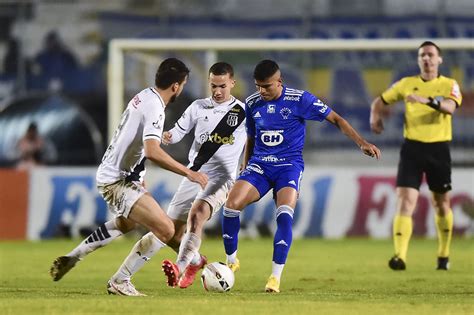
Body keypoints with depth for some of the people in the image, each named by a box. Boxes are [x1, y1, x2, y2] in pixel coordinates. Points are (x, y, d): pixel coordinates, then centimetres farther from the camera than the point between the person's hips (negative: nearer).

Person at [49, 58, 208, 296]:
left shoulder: (143, 97, 8)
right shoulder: (155, 109, -22)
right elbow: (152, 152, -36)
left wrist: (139, 177, 33)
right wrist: (188, 173, -31)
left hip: (109, 175, 10)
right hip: (118, 181, -10)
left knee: (126, 223, 37)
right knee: (165, 230, -16)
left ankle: (70, 259, 39)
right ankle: (121, 282, -8)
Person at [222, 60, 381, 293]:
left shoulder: (299, 99, -7)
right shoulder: (252, 103, 5)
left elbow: (335, 119, -1)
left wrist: (361, 142, -8)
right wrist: (246, 171, 22)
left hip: (289, 164, -3)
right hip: (259, 164, 3)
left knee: (284, 214, -27)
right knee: (231, 204, -20)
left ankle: (276, 276, -20)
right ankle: (231, 261, 1)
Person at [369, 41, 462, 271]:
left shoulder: (449, 85, 1)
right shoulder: (407, 84, 8)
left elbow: (450, 107, -21)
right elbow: (380, 101, 19)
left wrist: (427, 100, -37)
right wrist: (375, 116, -3)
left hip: (439, 149, 0)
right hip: (412, 147, 0)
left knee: (441, 203, 12)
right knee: (405, 201, -14)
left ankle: (443, 255, 30)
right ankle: (400, 256, -23)